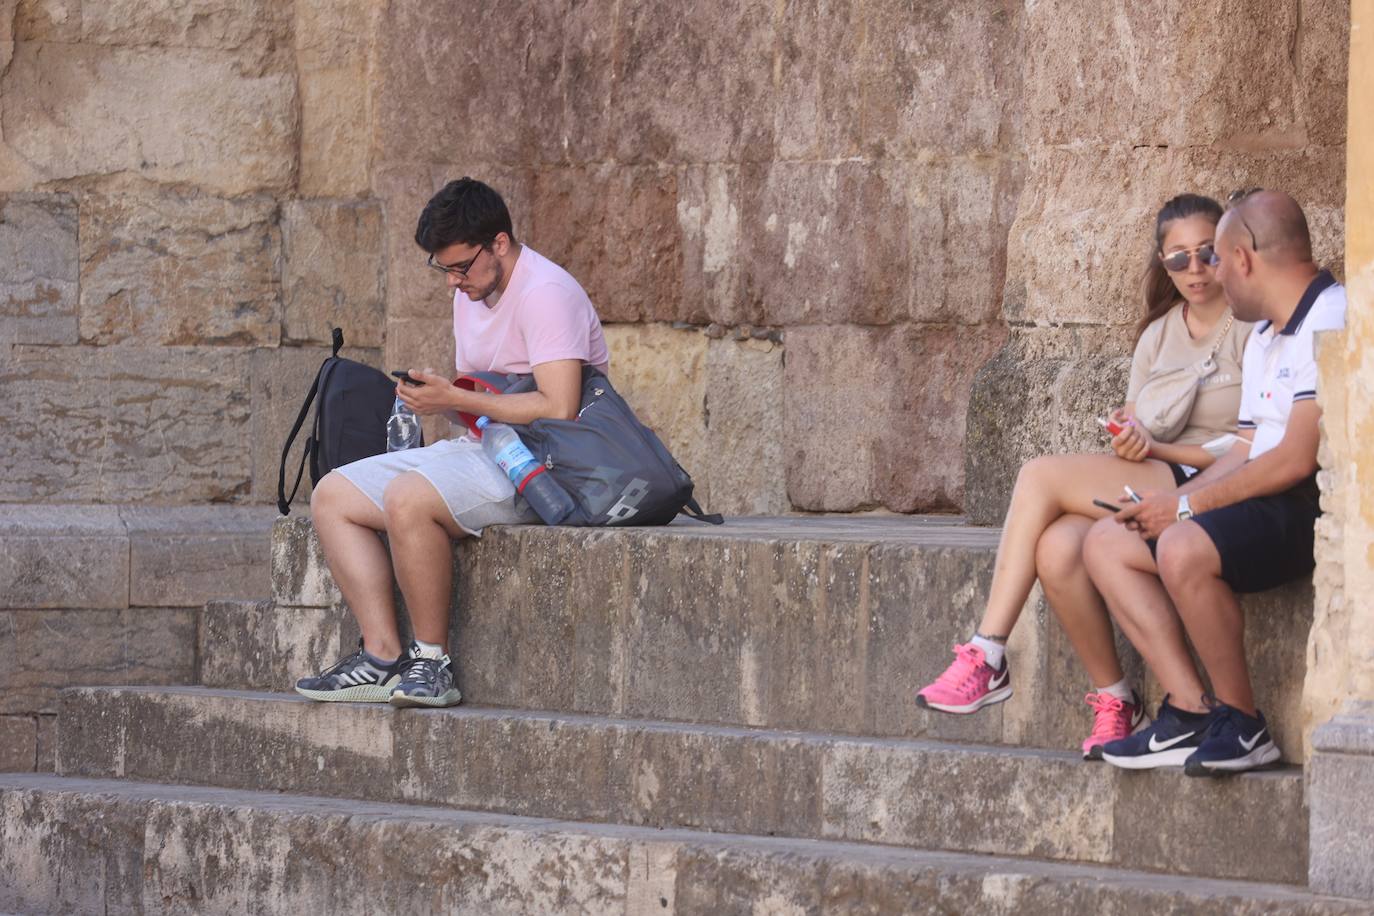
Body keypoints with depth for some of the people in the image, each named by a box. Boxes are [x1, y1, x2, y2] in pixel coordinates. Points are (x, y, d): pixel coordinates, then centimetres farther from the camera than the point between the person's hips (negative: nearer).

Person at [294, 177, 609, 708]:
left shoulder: (544, 294, -16)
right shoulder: (471, 292, 14)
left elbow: (559, 409, -26)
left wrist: (456, 400, -22)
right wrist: (432, 395, 0)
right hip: (483, 449, 10)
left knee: (408, 499, -33)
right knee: (333, 497, 0)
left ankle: (432, 661, -22)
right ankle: (383, 657, -11)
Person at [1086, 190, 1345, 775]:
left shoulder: (1329, 322, -14)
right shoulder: (1262, 338, 20)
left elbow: (1296, 460, -21)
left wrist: (1186, 506, -14)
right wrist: (1166, 503, 1)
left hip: (1318, 507, -11)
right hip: (1266, 504, 11)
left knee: (1184, 549, -33)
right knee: (1108, 542, 4)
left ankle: (1242, 726, -17)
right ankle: (1191, 711, -10)